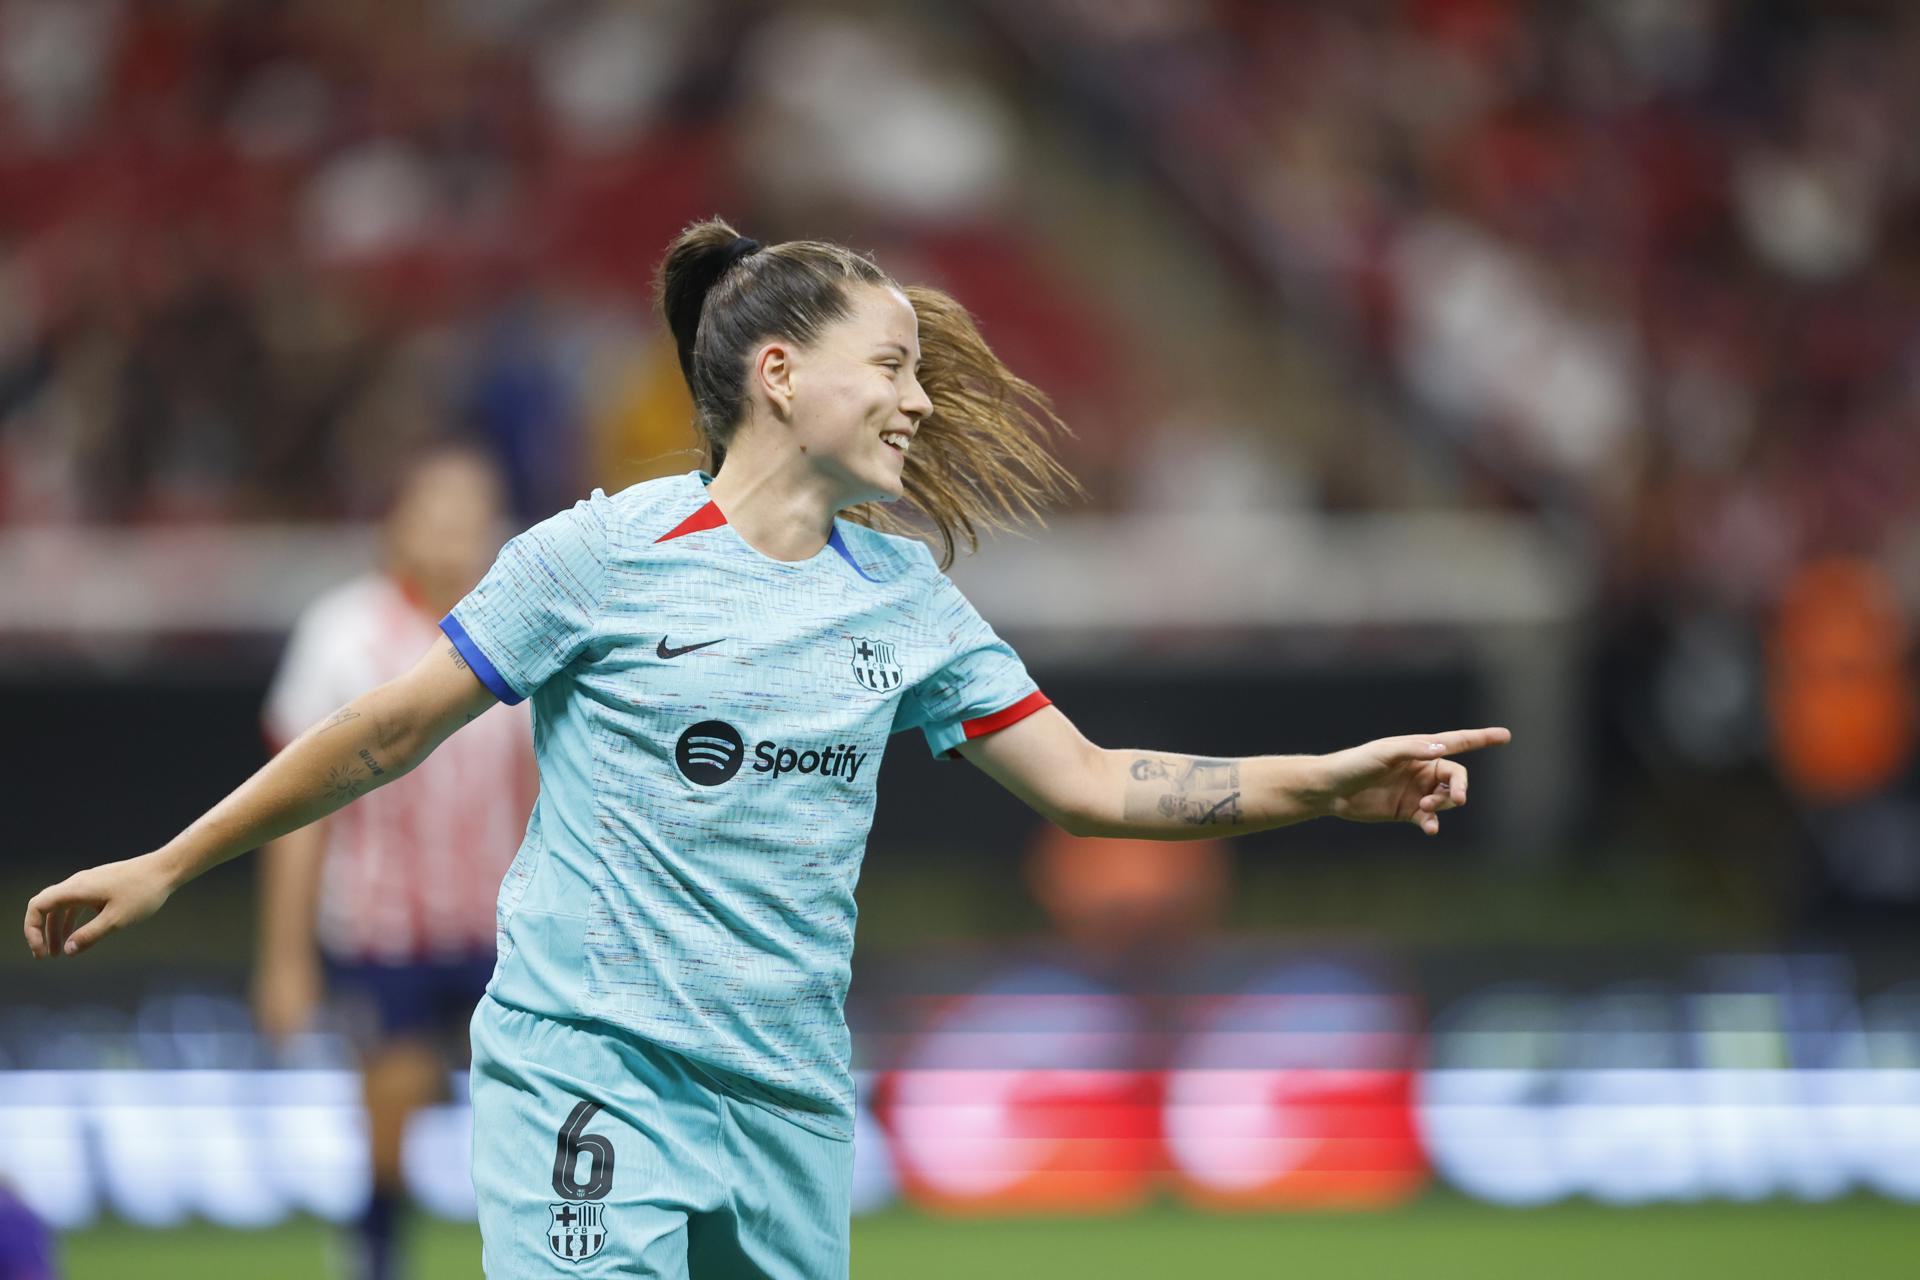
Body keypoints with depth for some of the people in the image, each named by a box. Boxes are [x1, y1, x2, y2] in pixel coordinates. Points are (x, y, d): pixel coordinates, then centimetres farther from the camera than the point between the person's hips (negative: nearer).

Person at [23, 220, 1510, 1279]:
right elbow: (389, 733, 2)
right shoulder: (604, 557, -5)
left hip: (790, 1100, 6)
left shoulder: (905, 594, 9)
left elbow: (1086, 783, 10)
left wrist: (1333, 783, 0)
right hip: (591, 1076, -5)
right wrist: (166, 868, 5)